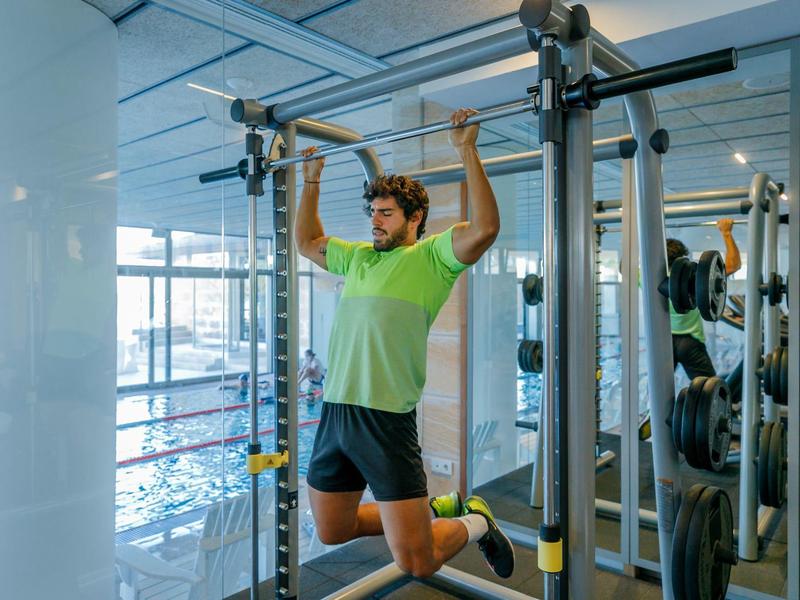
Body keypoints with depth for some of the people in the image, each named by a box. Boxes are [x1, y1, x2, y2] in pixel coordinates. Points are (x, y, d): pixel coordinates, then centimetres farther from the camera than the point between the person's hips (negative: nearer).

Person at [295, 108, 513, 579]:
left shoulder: (432, 255, -1)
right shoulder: (358, 256, 17)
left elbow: (485, 228, -18)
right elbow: (307, 242, 31)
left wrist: (468, 151, -14)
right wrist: (312, 179, 29)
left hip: (386, 420, -7)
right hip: (334, 413, 7)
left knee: (417, 562, -4)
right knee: (332, 532, 21)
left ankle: (476, 522, 28)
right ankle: (431, 509, 37)